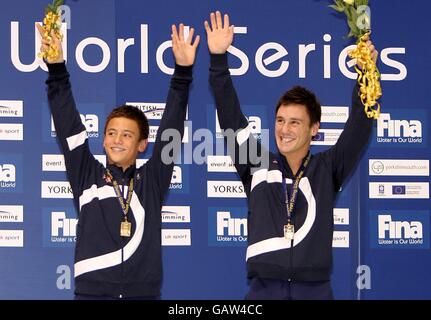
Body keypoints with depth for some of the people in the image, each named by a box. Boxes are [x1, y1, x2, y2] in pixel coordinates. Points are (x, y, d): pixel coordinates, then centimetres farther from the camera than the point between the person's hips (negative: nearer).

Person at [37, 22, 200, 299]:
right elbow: (68, 126, 5)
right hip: (92, 290, 0)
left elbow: (171, 129, 6)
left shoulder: (151, 181, 11)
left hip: (143, 292, 0)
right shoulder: (87, 176, 11)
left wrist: (183, 72, -2)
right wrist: (56, 68, -3)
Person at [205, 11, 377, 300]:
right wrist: (219, 59, 2)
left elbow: (359, 127, 2)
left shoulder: (327, 170, 9)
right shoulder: (258, 165, 10)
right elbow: (231, 118, 7)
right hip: (263, 289, 0)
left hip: (315, 289, 0)